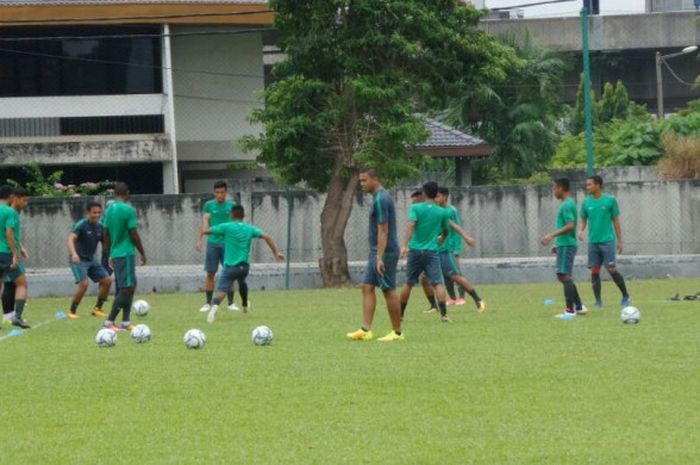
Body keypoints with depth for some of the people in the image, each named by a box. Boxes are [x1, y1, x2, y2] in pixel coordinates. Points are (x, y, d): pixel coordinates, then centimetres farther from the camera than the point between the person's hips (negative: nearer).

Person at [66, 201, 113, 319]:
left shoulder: (100, 227, 4)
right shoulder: (81, 225, -16)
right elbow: (71, 239, -29)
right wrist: (74, 254, -46)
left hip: (91, 260, 7)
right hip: (78, 260, -7)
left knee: (107, 281, -2)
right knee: (84, 284, -23)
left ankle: (97, 309, 11)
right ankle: (72, 311, -7)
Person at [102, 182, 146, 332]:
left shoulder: (109, 210, 8)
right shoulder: (128, 210, -13)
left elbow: (106, 236, 13)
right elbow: (134, 235, -12)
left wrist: (110, 255, 22)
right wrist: (142, 253, -2)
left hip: (115, 254, 8)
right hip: (126, 253, -8)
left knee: (130, 286, 14)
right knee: (126, 288, -6)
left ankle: (125, 322, 11)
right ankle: (110, 321, -10)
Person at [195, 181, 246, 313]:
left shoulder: (231, 205, 5)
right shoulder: (209, 205, 3)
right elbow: (205, 222, -3)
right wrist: (199, 239, -13)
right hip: (213, 243, 0)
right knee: (210, 273, -1)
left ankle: (231, 303, 9)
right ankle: (208, 303, 6)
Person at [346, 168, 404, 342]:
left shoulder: (380, 200, -17)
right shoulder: (379, 197, 14)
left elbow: (383, 231, -21)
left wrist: (380, 258, -22)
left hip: (385, 253, -10)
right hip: (376, 252, 10)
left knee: (389, 291, -3)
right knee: (367, 287, 5)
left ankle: (397, 332, 4)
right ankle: (365, 330, 2)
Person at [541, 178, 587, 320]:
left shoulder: (567, 205, -14)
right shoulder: (568, 203, 17)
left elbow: (570, 226, -24)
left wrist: (552, 235, -26)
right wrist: (558, 243, 25)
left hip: (566, 245, -10)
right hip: (565, 244, 10)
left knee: (565, 276, -10)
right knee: (564, 276, 15)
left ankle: (570, 310, -10)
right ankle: (579, 307, 18)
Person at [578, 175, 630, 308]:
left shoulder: (610, 201, -2)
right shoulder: (586, 203, 7)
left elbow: (616, 221, 3)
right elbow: (583, 220, 13)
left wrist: (619, 241, 2)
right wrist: (580, 231, -9)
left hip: (607, 241, -4)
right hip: (593, 242, 4)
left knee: (612, 270, -7)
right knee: (594, 271, 1)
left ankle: (626, 296, 8)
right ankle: (598, 300, 9)